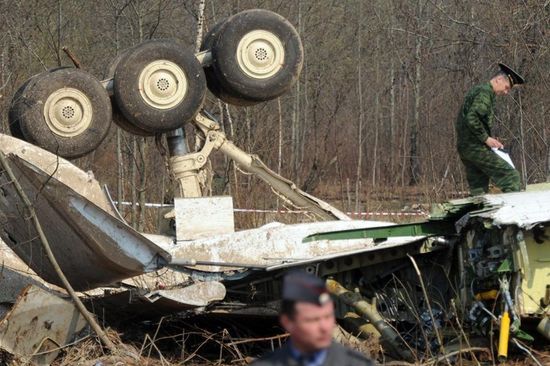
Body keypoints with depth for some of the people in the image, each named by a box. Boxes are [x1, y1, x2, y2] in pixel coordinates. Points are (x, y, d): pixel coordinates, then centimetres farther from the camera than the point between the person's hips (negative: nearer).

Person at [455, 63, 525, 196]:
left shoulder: (477, 90, 21)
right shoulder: (485, 93, -11)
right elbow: (472, 118, -23)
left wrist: (488, 140, 15)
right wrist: (486, 138, -16)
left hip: (464, 147, 10)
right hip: (476, 148, -10)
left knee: (478, 190, 11)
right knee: (510, 176, -11)